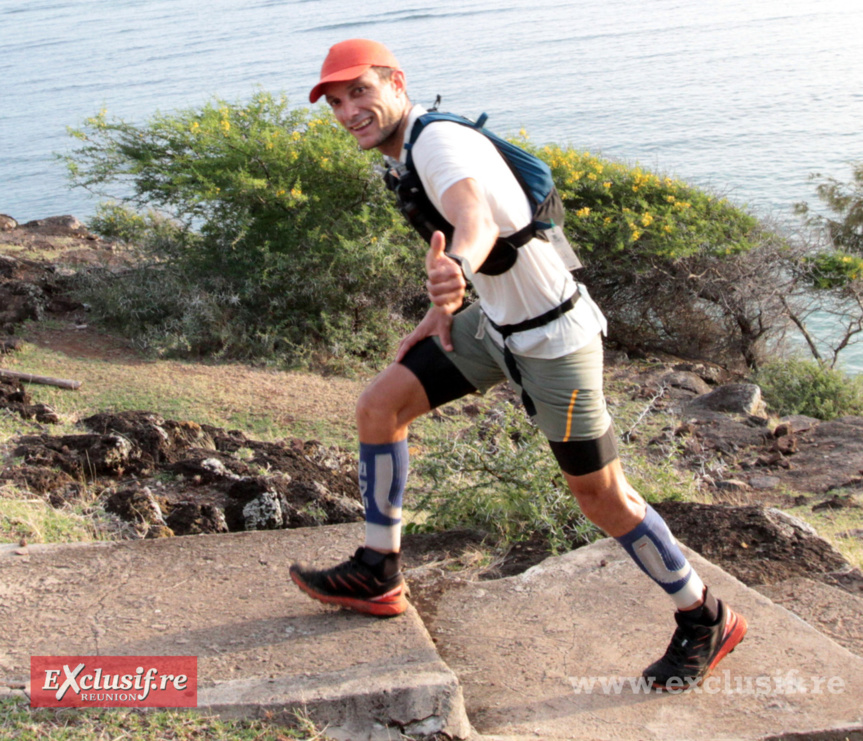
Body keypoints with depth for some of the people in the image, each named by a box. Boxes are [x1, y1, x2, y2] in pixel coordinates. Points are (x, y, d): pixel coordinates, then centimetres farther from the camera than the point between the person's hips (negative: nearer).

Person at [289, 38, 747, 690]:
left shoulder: (439, 141, -22)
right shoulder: (408, 151, 8)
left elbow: (477, 222, -45)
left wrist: (455, 269, -67)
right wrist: (445, 309, 11)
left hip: (552, 339, -9)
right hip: (495, 323, 9)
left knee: (602, 495, 0)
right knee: (380, 405, 3)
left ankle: (706, 622, 20)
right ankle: (378, 575, 15)